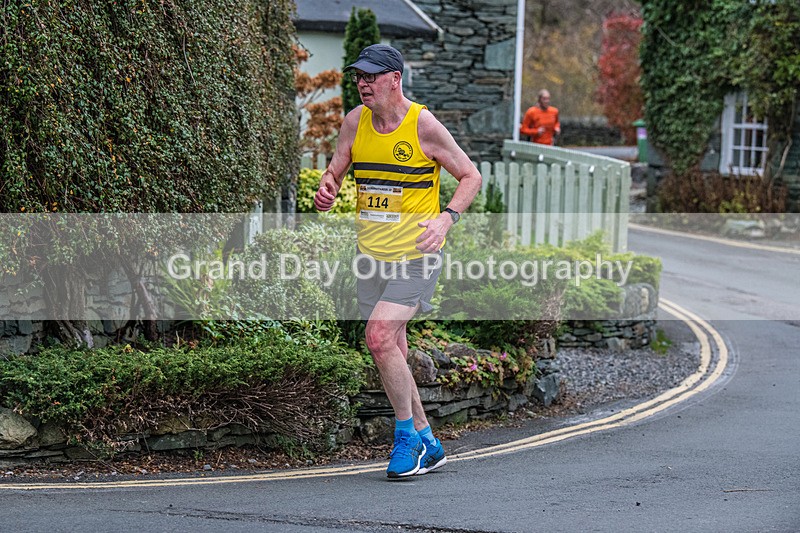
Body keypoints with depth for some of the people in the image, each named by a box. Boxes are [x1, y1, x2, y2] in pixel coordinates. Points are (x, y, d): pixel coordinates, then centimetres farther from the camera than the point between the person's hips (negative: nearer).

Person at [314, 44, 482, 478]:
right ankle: (426, 443, 22)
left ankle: (407, 435, -2)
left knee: (379, 336, -19)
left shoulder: (423, 124, -11)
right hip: (371, 252, 6)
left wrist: (446, 218, -19)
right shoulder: (355, 121, 3)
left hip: (416, 253, -6)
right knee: (391, 349, 9)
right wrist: (326, 190, -11)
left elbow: (470, 176, -4)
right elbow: (334, 171, 13)